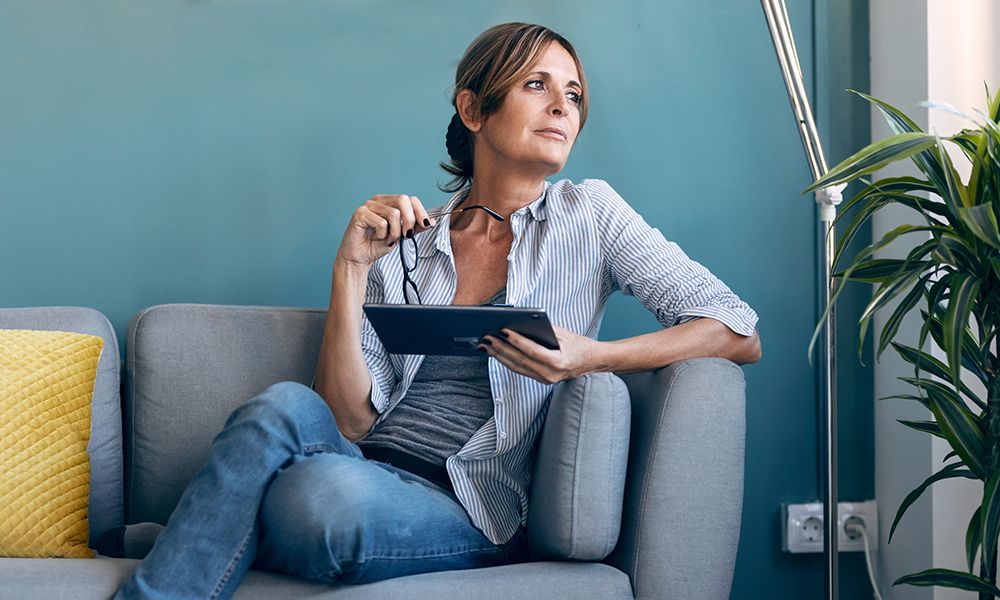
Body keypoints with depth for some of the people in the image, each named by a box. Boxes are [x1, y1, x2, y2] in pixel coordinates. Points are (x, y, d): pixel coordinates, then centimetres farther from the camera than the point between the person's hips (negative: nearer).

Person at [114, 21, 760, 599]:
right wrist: (351, 268, -5)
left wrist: (591, 357, -14)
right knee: (287, 406, -32)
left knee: (327, 490, -36)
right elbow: (349, 419, 4)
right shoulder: (402, 244, 13)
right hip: (367, 469, 3)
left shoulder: (588, 215, 8)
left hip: (473, 514, -2)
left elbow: (742, 335, 1)